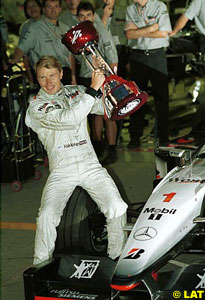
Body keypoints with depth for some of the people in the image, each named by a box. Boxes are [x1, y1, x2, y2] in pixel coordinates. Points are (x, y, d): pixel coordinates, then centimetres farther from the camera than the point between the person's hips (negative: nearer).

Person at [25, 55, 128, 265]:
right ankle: (41, 267, -3)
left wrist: (104, 76, -8)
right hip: (61, 171, -2)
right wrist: (93, 89, -20)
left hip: (90, 165, 2)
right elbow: (68, 119, -17)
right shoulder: (36, 107, 0)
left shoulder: (76, 92, 14)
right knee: (47, 216, -24)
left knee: (117, 208, -20)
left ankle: (117, 258, 1)